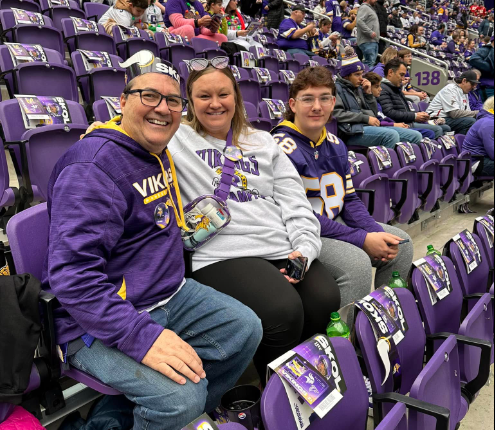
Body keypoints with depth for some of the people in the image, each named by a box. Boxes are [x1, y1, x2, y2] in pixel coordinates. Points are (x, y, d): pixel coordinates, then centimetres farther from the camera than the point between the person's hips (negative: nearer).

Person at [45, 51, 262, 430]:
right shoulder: (93, 166, -21)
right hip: (98, 323, -9)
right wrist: (142, 337, -33)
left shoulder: (159, 153, 10)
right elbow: (72, 274, -29)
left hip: (170, 296, 9)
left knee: (245, 328, 3)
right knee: (181, 397, -27)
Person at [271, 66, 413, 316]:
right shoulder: (282, 148, -18)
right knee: (357, 262, -29)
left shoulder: (336, 145, 8)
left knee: (399, 244, 9)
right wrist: (363, 239, -21)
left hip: (336, 225, 9)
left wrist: (377, 234, -8)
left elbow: (350, 199, 11)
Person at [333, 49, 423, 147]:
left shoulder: (359, 88, 24)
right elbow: (337, 113, -16)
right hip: (354, 131, -8)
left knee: (416, 136, -4)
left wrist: (369, 94, 9)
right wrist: (366, 118, -14)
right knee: (391, 135, -34)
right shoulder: (337, 88, 2)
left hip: (372, 127, 8)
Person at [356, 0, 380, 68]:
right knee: (370, 62, -15)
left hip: (374, 41, 10)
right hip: (367, 41, -10)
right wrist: (370, 32, -22)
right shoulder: (364, 7, -7)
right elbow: (359, 21, -22)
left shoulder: (370, 8, 25)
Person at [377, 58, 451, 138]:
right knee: (437, 130, -22)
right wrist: (414, 116, -15)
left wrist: (417, 114, 6)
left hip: (410, 122, 11)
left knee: (446, 128, 6)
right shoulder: (383, 89, -11)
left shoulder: (396, 88, 24)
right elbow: (389, 113, -22)